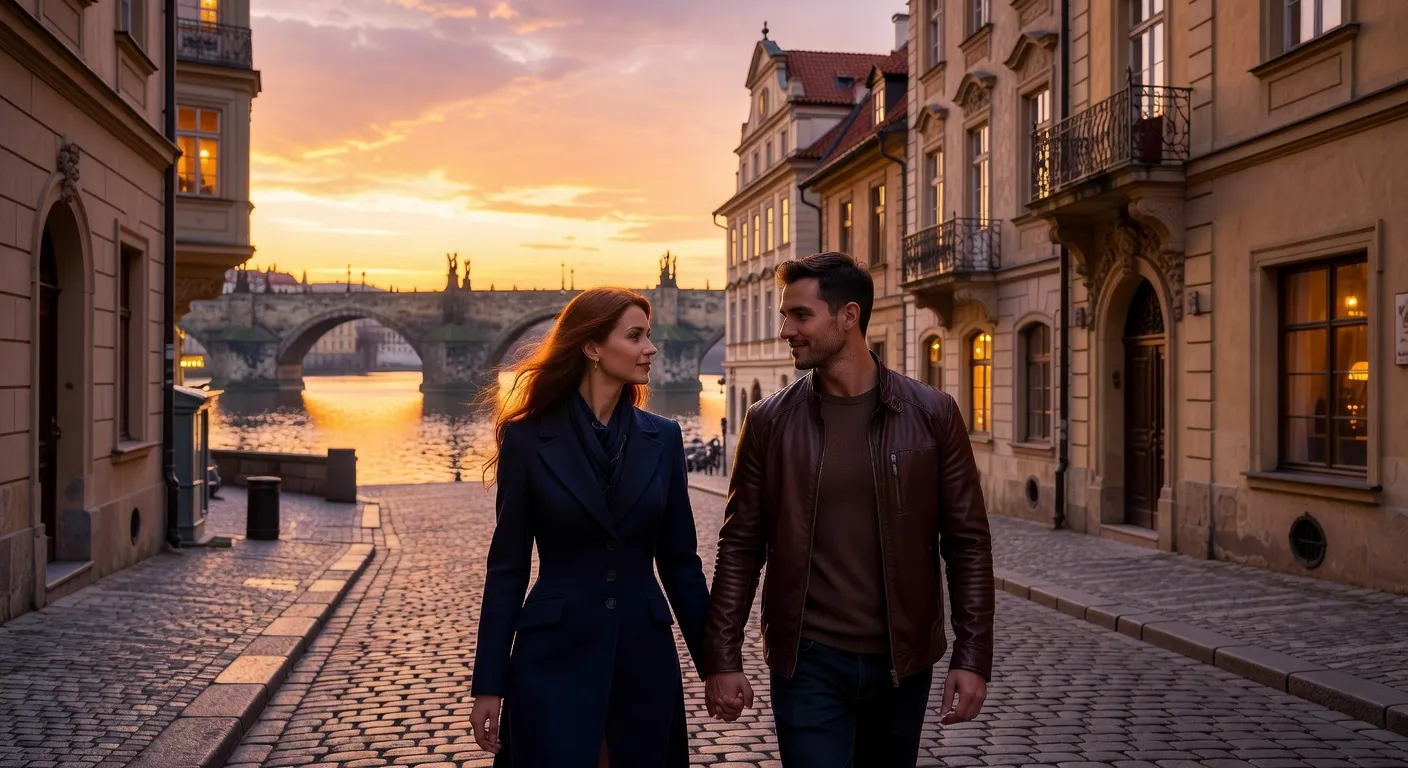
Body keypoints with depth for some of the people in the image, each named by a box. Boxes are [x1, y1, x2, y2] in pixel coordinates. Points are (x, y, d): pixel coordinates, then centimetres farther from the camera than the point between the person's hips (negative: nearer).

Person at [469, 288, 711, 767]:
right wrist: (489, 686, -4)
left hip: (645, 658, 3)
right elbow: (508, 566, -3)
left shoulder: (663, 438, 2)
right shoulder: (527, 438, -6)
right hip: (554, 659, -3)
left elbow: (679, 561, 6)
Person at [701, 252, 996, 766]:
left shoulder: (932, 415, -3)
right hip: (808, 663, -1)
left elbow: (967, 544, -1)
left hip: (903, 661, 1)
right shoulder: (769, 422, -2)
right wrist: (723, 659, -5)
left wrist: (972, 658, -6)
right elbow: (740, 548, 0)